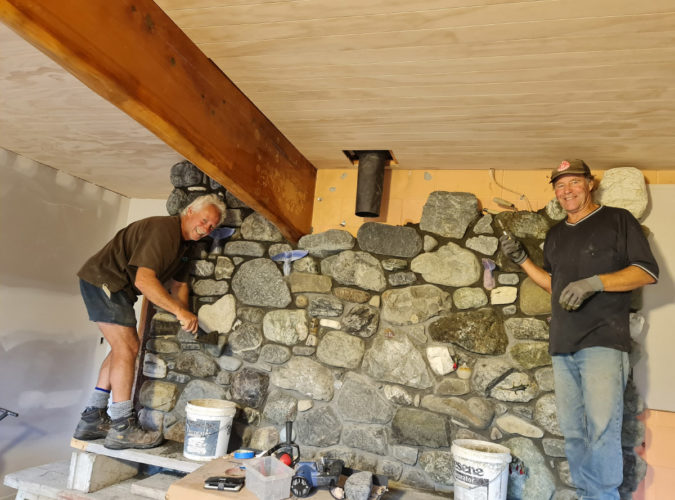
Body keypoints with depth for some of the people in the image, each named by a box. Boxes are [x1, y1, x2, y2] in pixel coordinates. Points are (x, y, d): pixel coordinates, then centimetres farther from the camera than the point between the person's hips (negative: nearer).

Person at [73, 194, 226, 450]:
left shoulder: (184, 243, 9)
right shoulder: (163, 229, -24)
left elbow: (179, 284, 13)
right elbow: (144, 280, -33)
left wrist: (185, 318, -3)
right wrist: (181, 311, -34)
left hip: (117, 288, 11)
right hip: (102, 279, -11)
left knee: (122, 348, 11)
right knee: (127, 347, -13)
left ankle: (91, 420, 19)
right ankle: (122, 428, -7)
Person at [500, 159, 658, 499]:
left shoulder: (617, 220, 1)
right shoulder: (555, 235, 19)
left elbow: (648, 271, -5)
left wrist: (594, 282, -18)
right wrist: (521, 259, 12)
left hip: (603, 341, -6)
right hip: (563, 345, 6)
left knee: (601, 428, -12)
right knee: (572, 431, 9)